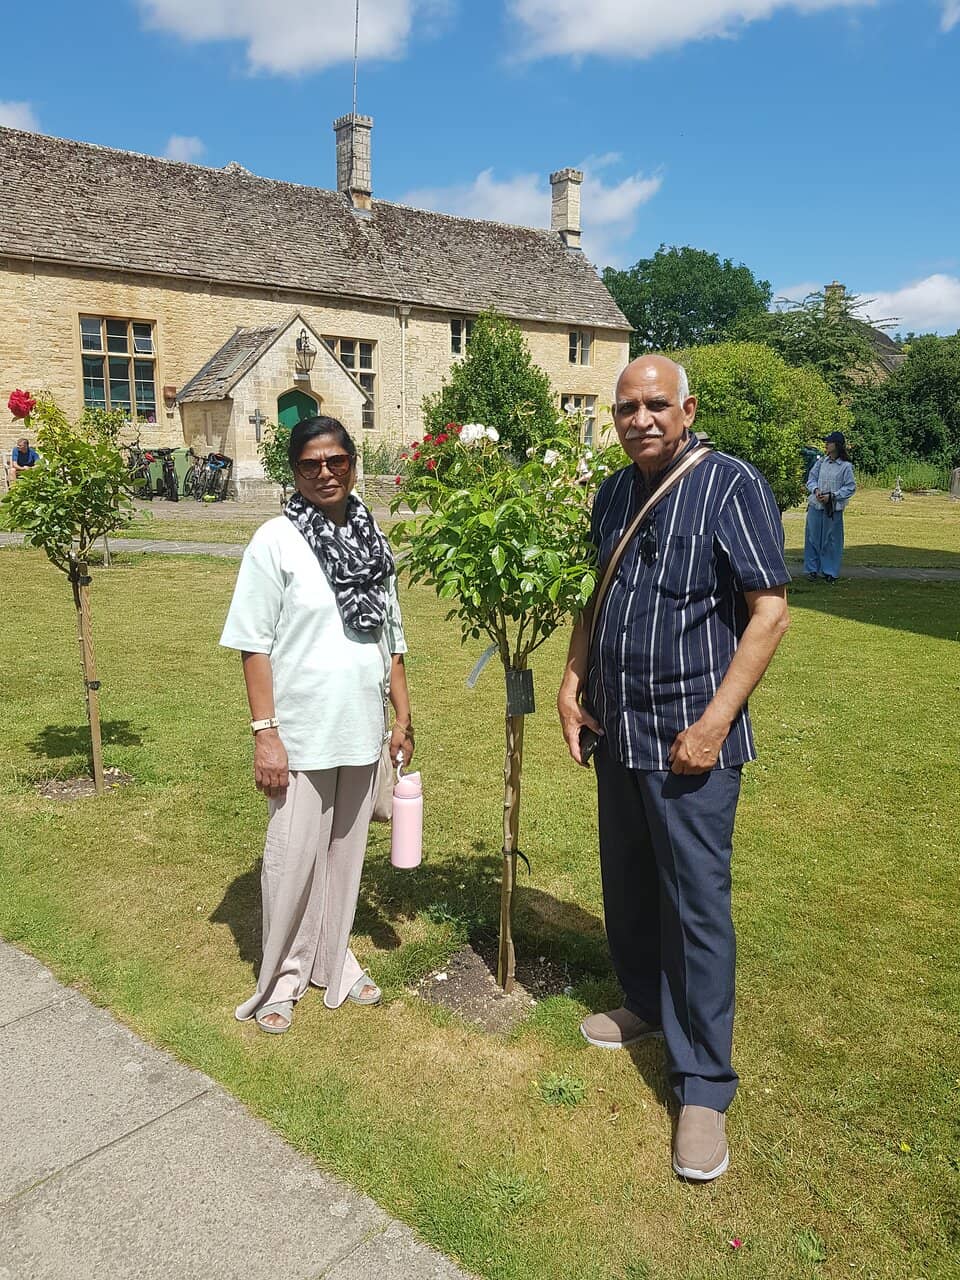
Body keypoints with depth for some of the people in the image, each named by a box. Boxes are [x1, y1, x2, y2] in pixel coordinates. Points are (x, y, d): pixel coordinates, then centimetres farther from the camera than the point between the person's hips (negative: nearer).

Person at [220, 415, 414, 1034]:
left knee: (346, 851, 16)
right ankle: (282, 977, 26)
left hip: (363, 730, 4)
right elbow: (254, 644, -9)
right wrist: (265, 733, -13)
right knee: (292, 858, 5)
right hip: (301, 732, -4)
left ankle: (333, 959, 35)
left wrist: (404, 715, 10)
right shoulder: (276, 541, -8)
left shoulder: (373, 539, 5)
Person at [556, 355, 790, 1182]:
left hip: (691, 740, -6)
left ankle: (705, 1087, 14)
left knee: (697, 904, -1)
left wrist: (714, 723, -19)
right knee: (627, 887, 18)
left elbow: (770, 610, -15)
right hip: (616, 731, 7)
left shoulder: (732, 487, -11)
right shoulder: (614, 493, 9)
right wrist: (573, 683, 6)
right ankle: (646, 1007, 42)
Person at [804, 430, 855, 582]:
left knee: (832, 540, 4)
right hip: (815, 506, 3)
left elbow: (850, 488, -5)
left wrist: (832, 496, -13)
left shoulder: (846, 466, -6)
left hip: (834, 509, -3)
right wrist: (816, 490, -9)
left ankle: (830, 572, 15)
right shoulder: (820, 462, 5)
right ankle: (812, 569, 17)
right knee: (813, 537, 6)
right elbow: (811, 479, 11)